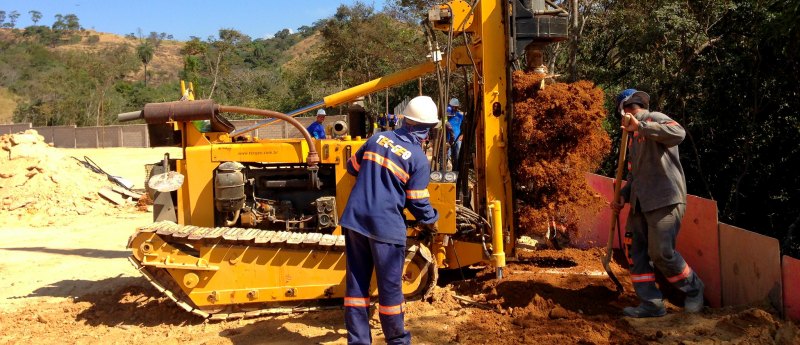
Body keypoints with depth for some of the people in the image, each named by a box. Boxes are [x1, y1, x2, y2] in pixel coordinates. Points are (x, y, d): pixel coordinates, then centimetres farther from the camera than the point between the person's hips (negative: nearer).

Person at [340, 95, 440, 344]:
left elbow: (353, 168, 21)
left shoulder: (377, 138, 8)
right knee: (389, 286, 8)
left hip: (355, 220, 5)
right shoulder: (418, 158, -7)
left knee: (356, 282, 11)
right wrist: (430, 223, 16)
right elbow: (418, 201, -4)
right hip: (386, 226, -5)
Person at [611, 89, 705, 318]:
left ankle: (693, 289, 16)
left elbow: (678, 133, -26)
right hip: (641, 202, 9)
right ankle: (651, 304, 8)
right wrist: (624, 195, 13)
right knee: (635, 251, 2)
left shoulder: (654, 119, -4)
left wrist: (640, 125, -28)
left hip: (664, 200, -9)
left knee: (661, 252, -9)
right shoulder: (634, 136, 22)